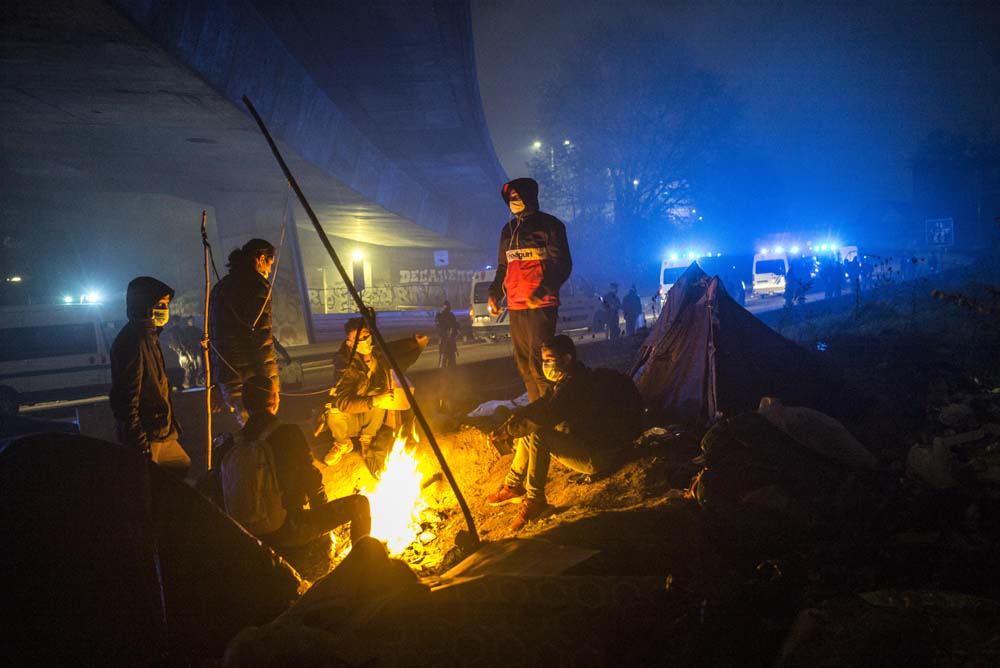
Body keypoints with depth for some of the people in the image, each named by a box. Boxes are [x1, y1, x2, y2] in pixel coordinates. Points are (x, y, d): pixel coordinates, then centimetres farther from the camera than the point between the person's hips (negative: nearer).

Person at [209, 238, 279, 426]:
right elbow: (261, 338, -15)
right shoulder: (256, 285, -7)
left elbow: (211, 336, 20)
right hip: (249, 375, -8)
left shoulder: (220, 286, 19)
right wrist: (271, 383, -16)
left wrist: (213, 386, 24)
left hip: (225, 376, 8)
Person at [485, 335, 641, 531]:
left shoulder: (575, 384, -23)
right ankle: (513, 486, 8)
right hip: (581, 442, 11)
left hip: (596, 457, -11)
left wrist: (505, 431, -22)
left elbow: (544, 418, -31)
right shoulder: (570, 380, 9)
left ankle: (535, 500, -18)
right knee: (526, 430, 8)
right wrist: (514, 419, -2)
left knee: (537, 436, -27)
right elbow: (541, 406, 15)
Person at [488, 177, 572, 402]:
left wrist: (543, 290, -22)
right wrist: (494, 293, 10)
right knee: (524, 365, 8)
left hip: (540, 305, -7)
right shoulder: (509, 230, 19)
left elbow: (562, 265, -7)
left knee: (538, 364, -13)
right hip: (515, 306, 7)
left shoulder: (549, 225, -1)